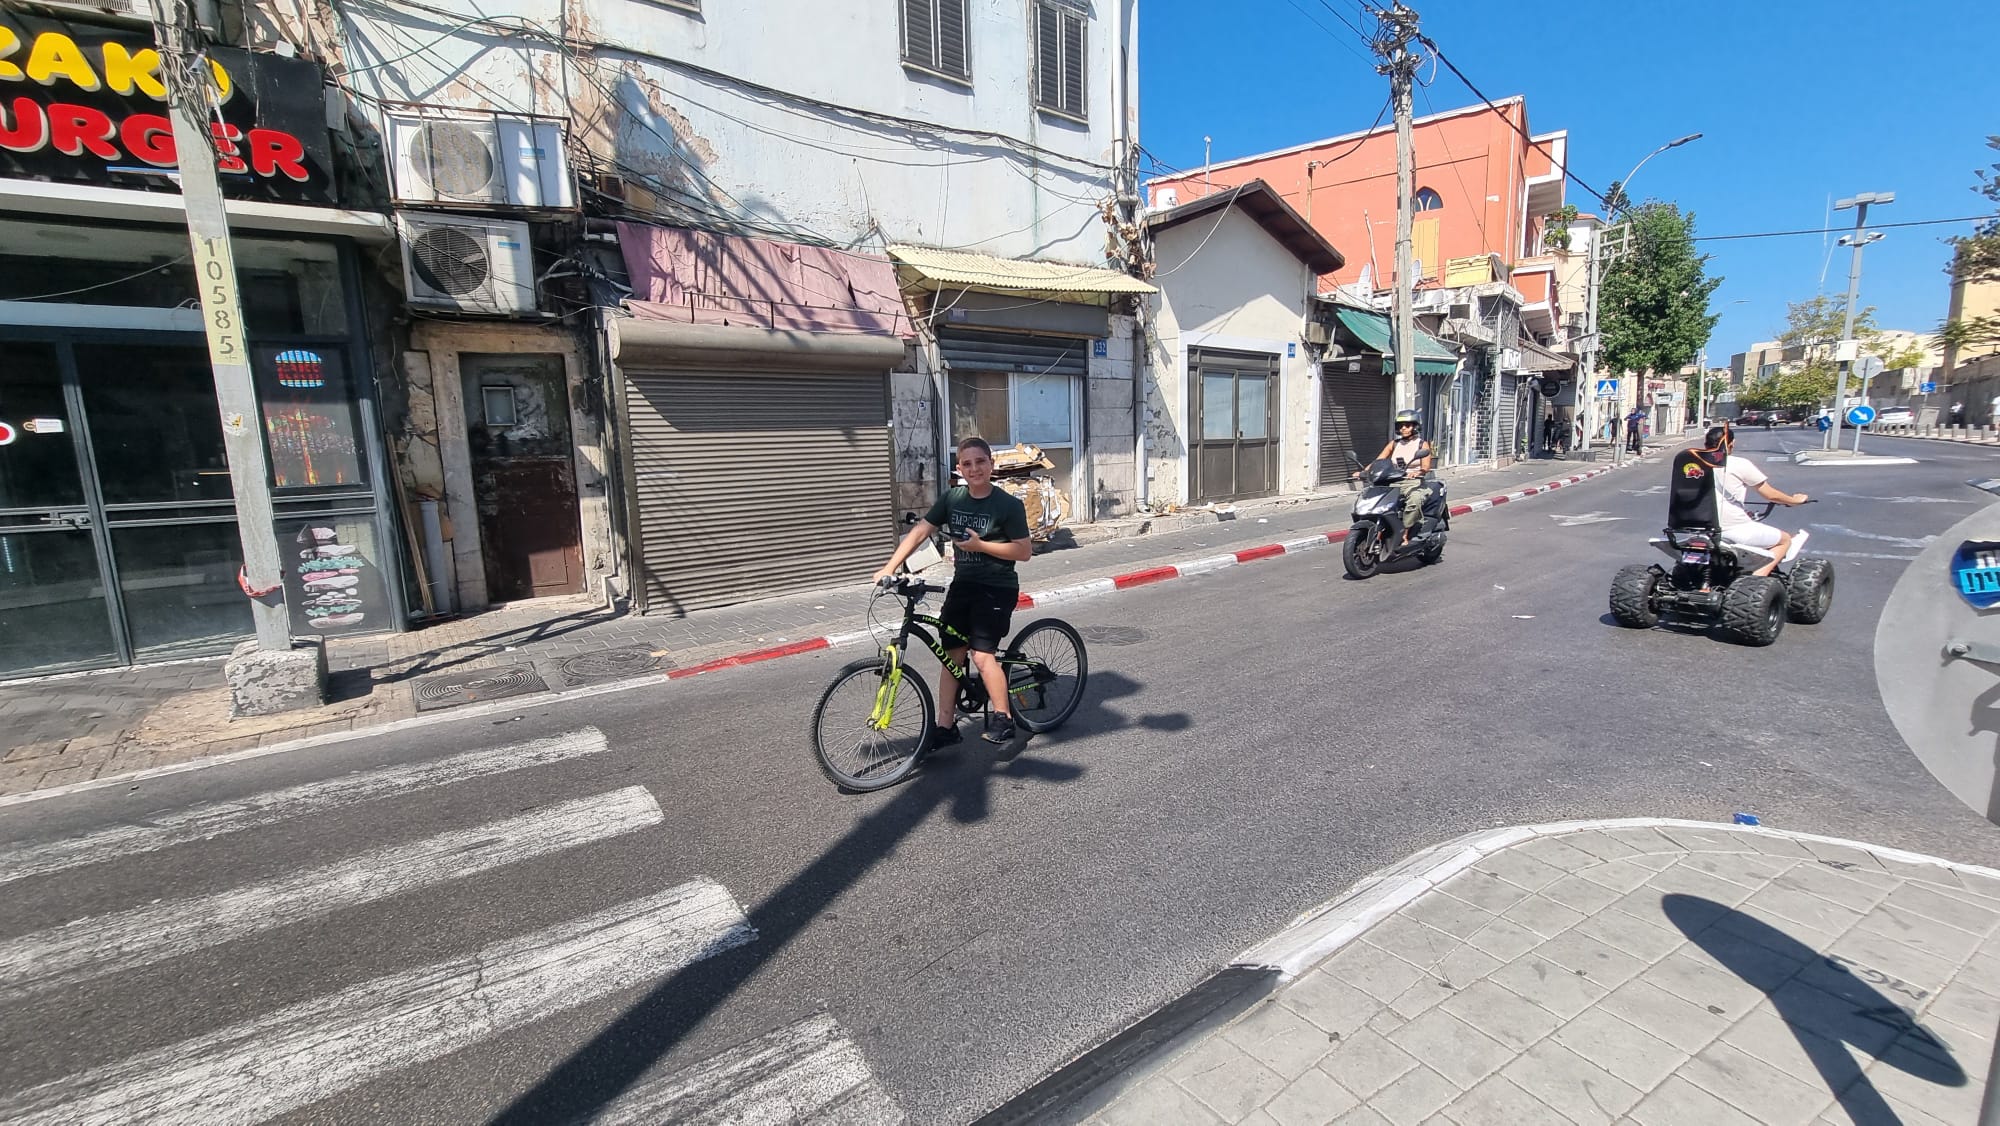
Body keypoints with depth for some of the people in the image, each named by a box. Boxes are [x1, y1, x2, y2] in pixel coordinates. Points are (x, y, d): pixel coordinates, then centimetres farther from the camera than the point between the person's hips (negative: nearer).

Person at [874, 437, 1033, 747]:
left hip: (996, 588, -5)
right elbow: (919, 532, 0)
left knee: (982, 655, -14)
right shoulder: (952, 499, 2)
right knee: (951, 656, 6)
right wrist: (890, 567, -10)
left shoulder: (1009, 505, -11)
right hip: (962, 585, 5)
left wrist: (980, 545, -18)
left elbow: (1024, 551, -10)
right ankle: (945, 727, 16)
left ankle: (1003, 720, 3)